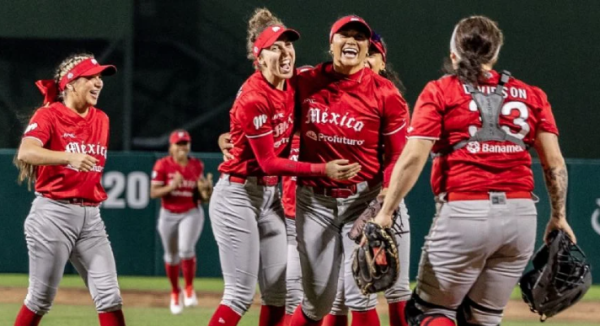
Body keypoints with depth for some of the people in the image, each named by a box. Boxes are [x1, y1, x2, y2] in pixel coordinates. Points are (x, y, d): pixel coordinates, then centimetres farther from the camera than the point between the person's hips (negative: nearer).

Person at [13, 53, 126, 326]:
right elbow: (25, 152, -26)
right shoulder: (48, 115, -8)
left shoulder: (101, 120, 12)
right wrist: (69, 157, -38)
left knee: (109, 295, -2)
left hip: (91, 217, 6)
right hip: (53, 213, -6)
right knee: (41, 298, 0)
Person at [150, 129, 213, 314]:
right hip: (168, 215, 1)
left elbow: (201, 198, 7)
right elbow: (153, 193, -11)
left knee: (186, 248, -23)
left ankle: (189, 289, -6)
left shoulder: (197, 166, -1)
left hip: (191, 213, -1)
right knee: (171, 256, 11)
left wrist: (206, 190, -16)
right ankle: (175, 293, 33)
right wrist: (171, 186, -26)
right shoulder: (162, 165, -8)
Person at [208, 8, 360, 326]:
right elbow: (268, 162, -20)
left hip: (271, 196, 8)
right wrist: (323, 170, -24)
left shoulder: (292, 86, 2)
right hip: (238, 195, -8)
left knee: (278, 292, 6)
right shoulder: (253, 99, -22)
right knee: (241, 293, -10)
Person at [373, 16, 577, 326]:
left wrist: (385, 213, -5)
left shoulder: (440, 92, 5)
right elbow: (554, 162, 8)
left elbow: (413, 158, -6)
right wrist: (558, 216, 16)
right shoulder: (531, 95, 14)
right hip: (522, 213, 4)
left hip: (464, 211, -4)